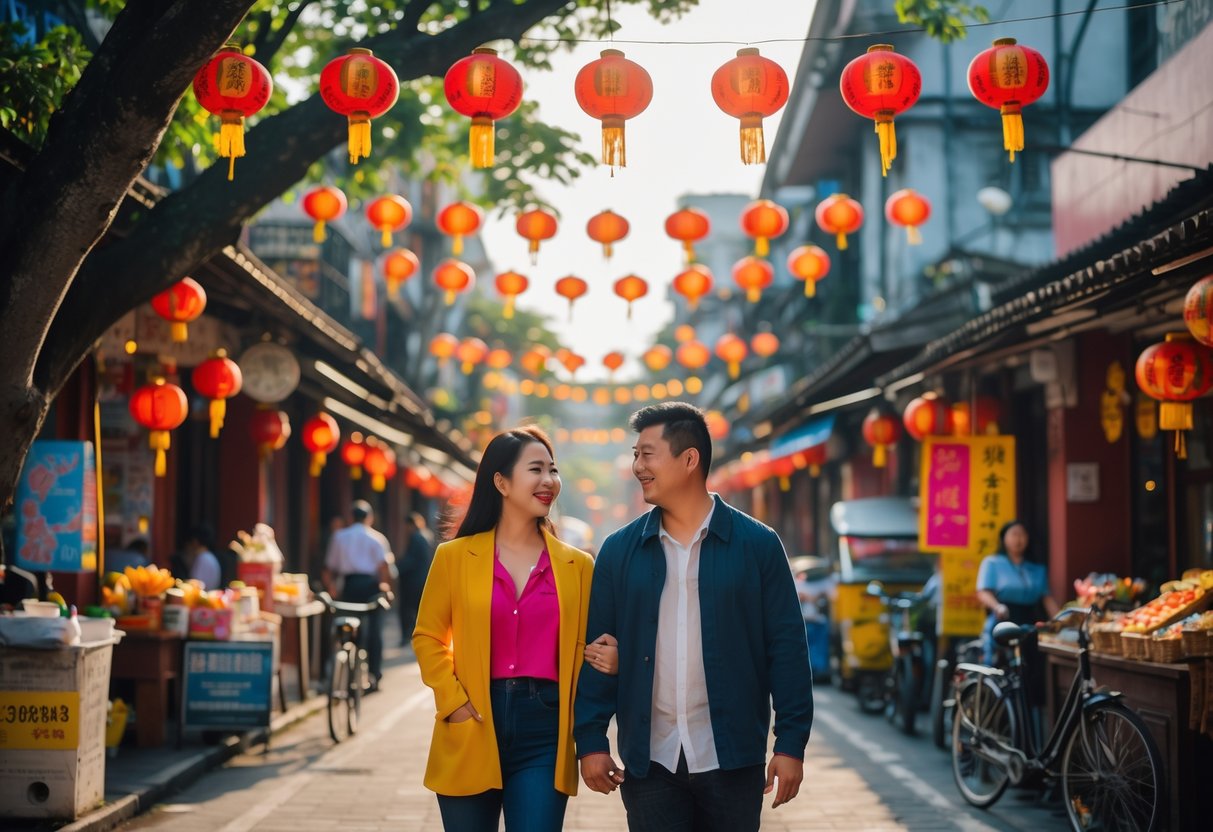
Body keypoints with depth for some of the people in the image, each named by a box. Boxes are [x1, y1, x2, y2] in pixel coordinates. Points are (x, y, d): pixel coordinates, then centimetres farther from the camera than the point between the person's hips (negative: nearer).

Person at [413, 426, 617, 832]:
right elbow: (428, 637, 7)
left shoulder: (577, 566, 7)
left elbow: (585, 647, 12)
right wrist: (453, 701, -6)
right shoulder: (454, 557, 3)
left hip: (544, 730, 0)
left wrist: (609, 660, -10)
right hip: (471, 732, 0)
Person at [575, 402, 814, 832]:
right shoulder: (618, 551, 5)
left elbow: (786, 647, -2)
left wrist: (791, 742, -6)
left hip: (731, 759, -1)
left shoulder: (757, 544, -1)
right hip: (648, 760, 1)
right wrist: (591, 740, -1)